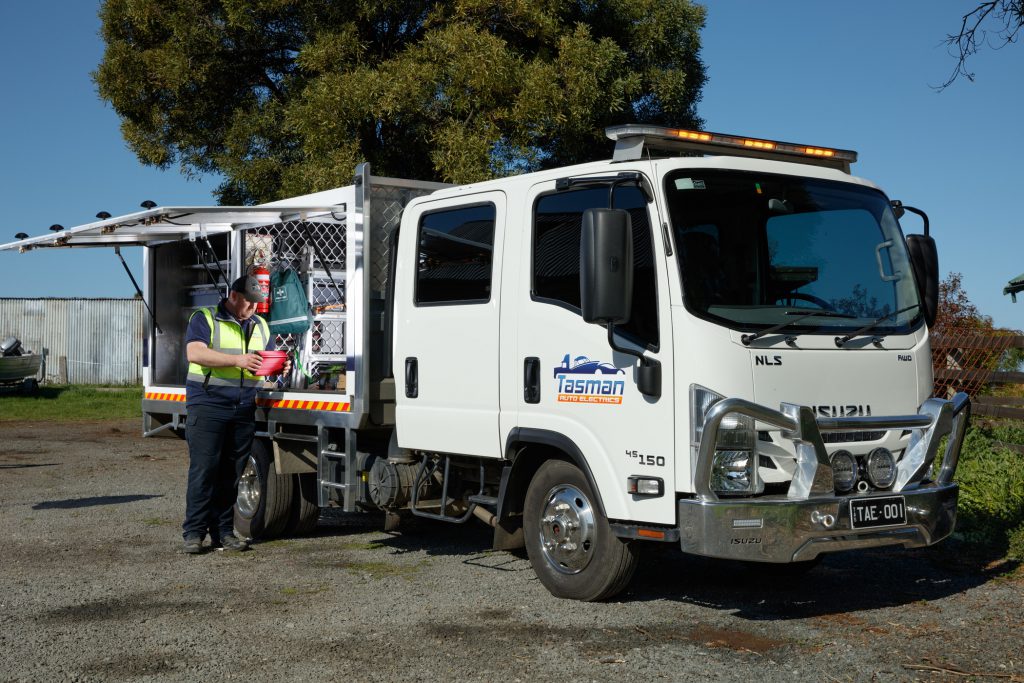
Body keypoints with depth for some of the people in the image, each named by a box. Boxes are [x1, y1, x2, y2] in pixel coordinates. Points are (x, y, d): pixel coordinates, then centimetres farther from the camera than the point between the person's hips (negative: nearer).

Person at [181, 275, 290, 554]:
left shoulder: (259, 325, 19)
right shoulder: (205, 318, 0)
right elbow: (195, 353, -14)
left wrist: (280, 366, -4)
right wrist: (237, 360, -23)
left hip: (244, 409, 5)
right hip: (208, 405, -5)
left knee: (231, 473, 6)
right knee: (203, 470, -8)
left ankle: (223, 531, 12)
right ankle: (194, 532, -3)